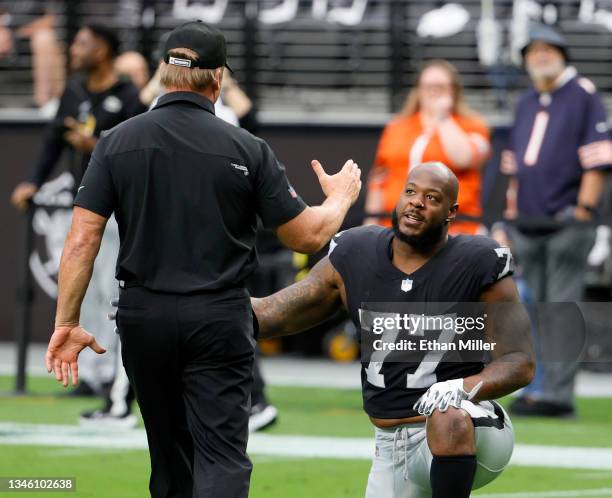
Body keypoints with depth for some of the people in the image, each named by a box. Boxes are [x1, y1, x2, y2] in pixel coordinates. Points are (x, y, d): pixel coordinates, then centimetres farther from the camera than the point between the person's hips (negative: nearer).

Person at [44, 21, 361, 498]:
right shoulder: (247, 149, -5)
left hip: (143, 316, 3)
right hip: (219, 321, -3)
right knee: (221, 458, -5)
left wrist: (67, 323, -1)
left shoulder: (117, 141, -1)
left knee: (170, 457, 18)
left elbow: (82, 239, -6)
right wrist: (340, 198, 20)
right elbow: (308, 236, 0)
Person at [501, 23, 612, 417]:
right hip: (529, 225, 7)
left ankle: (557, 393, -15)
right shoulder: (527, 103, 19)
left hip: (568, 223, -7)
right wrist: (511, 214, 16)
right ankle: (540, 387, 12)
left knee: (561, 308, -11)